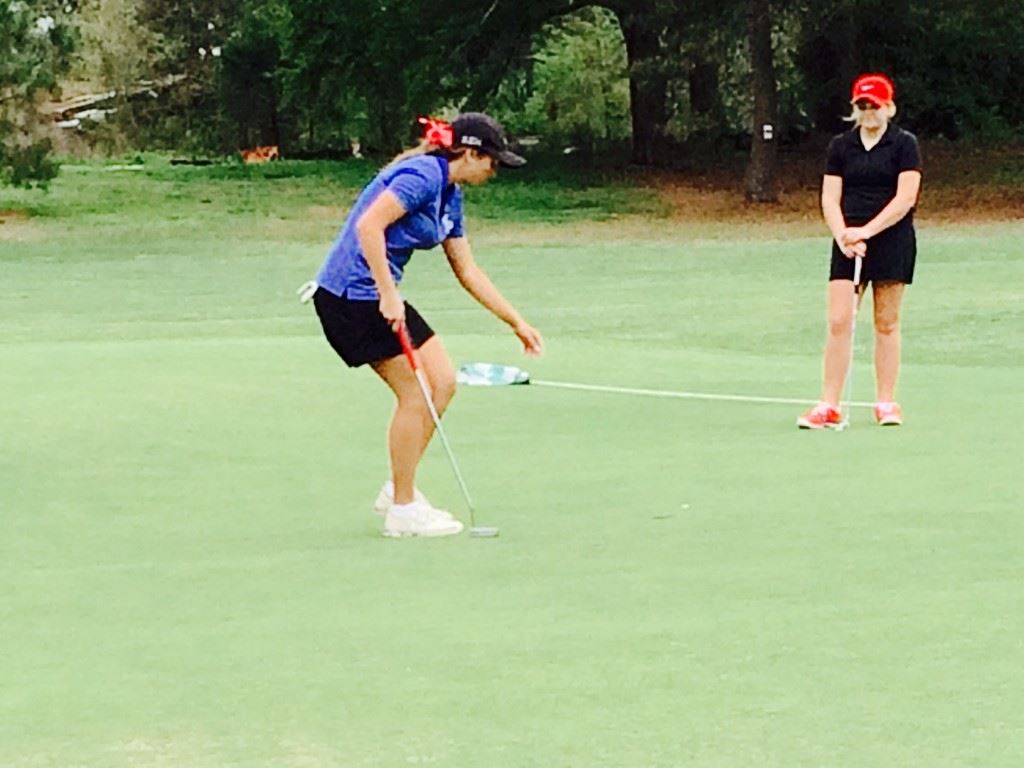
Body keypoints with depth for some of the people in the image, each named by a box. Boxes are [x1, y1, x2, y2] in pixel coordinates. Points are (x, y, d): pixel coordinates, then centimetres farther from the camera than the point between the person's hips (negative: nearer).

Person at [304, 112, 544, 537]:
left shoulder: (450, 196, 15)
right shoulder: (422, 176, -16)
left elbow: (468, 272, 21)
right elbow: (368, 225, -26)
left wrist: (517, 322, 20)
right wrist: (388, 294, -27)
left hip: (380, 297, 10)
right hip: (350, 293, -10)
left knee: (443, 381, 8)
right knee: (413, 396, -5)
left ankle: (398, 489, 17)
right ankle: (403, 510, 5)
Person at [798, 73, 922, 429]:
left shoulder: (905, 144, -1)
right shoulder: (840, 146, 9)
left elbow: (905, 198, -10)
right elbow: (830, 198, 5)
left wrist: (865, 231, -17)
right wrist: (842, 235, -12)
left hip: (892, 240, -2)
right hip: (848, 242, 2)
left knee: (886, 323, 3)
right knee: (838, 321, -6)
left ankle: (886, 403, 11)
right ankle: (829, 405, -4)